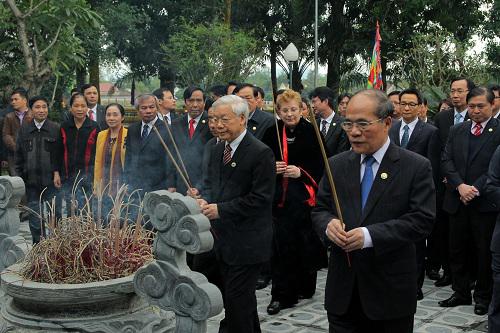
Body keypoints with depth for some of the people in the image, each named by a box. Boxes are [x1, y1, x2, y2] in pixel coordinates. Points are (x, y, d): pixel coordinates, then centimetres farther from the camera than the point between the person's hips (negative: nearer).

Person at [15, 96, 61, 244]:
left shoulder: (56, 129, 0)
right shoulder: (24, 130, 7)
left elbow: (61, 154, 0)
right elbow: (19, 155, 10)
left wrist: (57, 172, -10)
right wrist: (19, 177, 6)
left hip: (51, 180, -2)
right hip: (31, 180, 2)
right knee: (34, 218, 6)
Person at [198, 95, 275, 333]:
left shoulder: (261, 153, -15)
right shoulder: (217, 151, 11)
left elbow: (261, 198, -19)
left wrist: (220, 209, -20)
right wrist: (205, 200, -4)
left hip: (247, 241, -8)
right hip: (224, 238, 8)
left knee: (236, 299, -5)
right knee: (242, 297, 20)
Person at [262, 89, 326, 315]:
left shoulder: (311, 133, -2)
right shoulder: (272, 133, 6)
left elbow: (321, 165, -2)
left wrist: (301, 172, -15)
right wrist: (272, 168, -8)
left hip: (304, 197, -2)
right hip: (279, 197, 2)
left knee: (305, 244, 6)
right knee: (281, 246, -1)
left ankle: (305, 286, 26)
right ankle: (281, 294, 4)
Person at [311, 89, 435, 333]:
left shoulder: (416, 167, -6)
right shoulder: (336, 165, 7)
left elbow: (422, 220, -12)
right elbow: (320, 209, 11)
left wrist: (371, 235, -23)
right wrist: (328, 224, -14)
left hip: (391, 293, -3)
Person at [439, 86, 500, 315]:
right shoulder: (456, 131, 10)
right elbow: (446, 161, 2)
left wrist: (476, 189, -17)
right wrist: (460, 186, -12)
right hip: (457, 202, 4)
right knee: (457, 251, 12)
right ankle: (461, 292, 25)